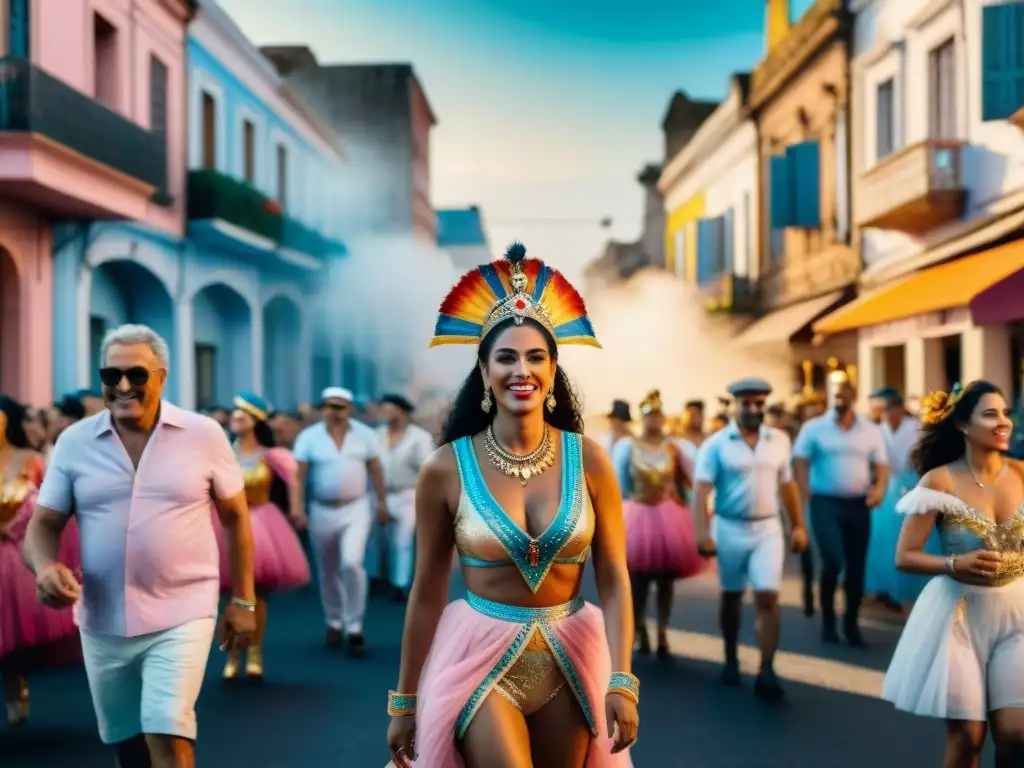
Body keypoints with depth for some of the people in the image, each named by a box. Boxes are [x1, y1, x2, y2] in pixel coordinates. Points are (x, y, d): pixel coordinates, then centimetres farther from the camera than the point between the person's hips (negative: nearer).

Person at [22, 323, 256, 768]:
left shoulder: (204, 435, -4)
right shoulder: (74, 442, 0)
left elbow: (235, 516, 4)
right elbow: (43, 524, 3)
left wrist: (243, 600, 3)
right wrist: (45, 567, -20)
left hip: (182, 616, -3)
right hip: (102, 622, 3)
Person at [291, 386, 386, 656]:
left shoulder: (365, 434, -1)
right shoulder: (309, 437, -5)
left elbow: (376, 471, 5)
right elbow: (298, 475, -8)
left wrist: (383, 503, 7)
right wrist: (297, 507, -18)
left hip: (356, 509, -1)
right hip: (322, 511, 1)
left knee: (351, 563, -19)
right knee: (327, 573, 12)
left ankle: (354, 628, -6)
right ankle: (334, 623, 33)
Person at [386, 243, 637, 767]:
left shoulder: (589, 460, -4)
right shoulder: (446, 468, -7)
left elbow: (613, 579, -3)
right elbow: (427, 592, -2)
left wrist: (621, 681, -13)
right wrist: (405, 701, 3)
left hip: (570, 662, 2)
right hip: (482, 657, -2)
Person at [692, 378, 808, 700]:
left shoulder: (780, 441, 4)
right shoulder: (717, 443, -6)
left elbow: (788, 485, 12)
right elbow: (702, 490, -10)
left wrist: (799, 526, 10)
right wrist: (703, 533, -17)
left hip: (768, 529, 1)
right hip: (730, 528, -1)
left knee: (768, 598, -9)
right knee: (731, 596, 14)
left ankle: (766, 672, -6)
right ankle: (731, 660, 31)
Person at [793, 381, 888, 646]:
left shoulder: (870, 431, 8)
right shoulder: (814, 428, 0)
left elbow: (882, 466, 8)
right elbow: (800, 462, -4)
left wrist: (879, 490, -11)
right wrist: (806, 495, -18)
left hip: (858, 505, 3)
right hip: (826, 504, -3)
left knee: (857, 568, 6)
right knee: (833, 562, -14)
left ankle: (852, 623, 22)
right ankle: (828, 621, 6)